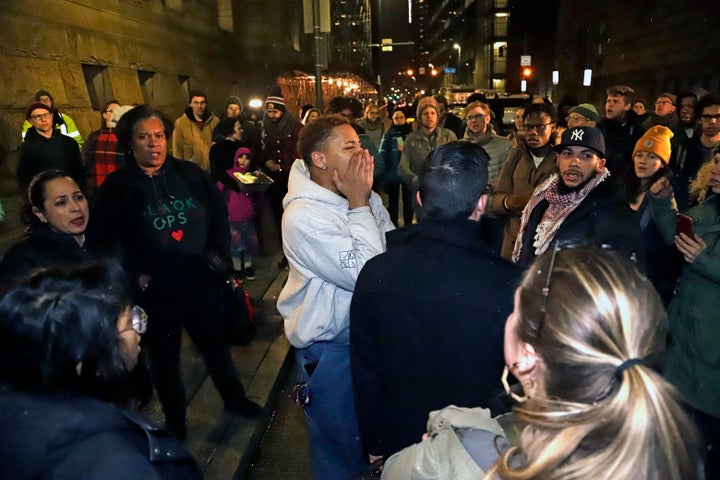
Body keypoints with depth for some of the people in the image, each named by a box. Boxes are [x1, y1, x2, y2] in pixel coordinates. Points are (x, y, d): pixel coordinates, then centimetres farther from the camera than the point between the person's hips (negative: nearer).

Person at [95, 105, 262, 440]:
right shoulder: (117, 187, -6)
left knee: (215, 343, 20)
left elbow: (219, 214, 5)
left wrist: (218, 254, -5)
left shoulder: (190, 174, 2)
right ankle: (175, 420, 38)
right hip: (155, 292, -2)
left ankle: (234, 398, 43)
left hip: (201, 283, 3)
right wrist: (134, 276, -16)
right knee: (164, 357, 16)